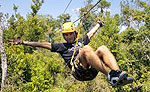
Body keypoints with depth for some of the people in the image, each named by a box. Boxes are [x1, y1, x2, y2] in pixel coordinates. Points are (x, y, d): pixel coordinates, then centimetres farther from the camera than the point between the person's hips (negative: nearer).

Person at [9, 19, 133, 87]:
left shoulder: (81, 41, 33)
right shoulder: (61, 46, 22)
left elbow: (91, 33, 48)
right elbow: (42, 44, 17)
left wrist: (99, 24, 62)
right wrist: (24, 42, 14)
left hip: (92, 70, 5)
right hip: (78, 70, -5)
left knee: (103, 48, -16)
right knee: (87, 49, -29)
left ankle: (118, 75, -36)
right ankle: (110, 75, -43)